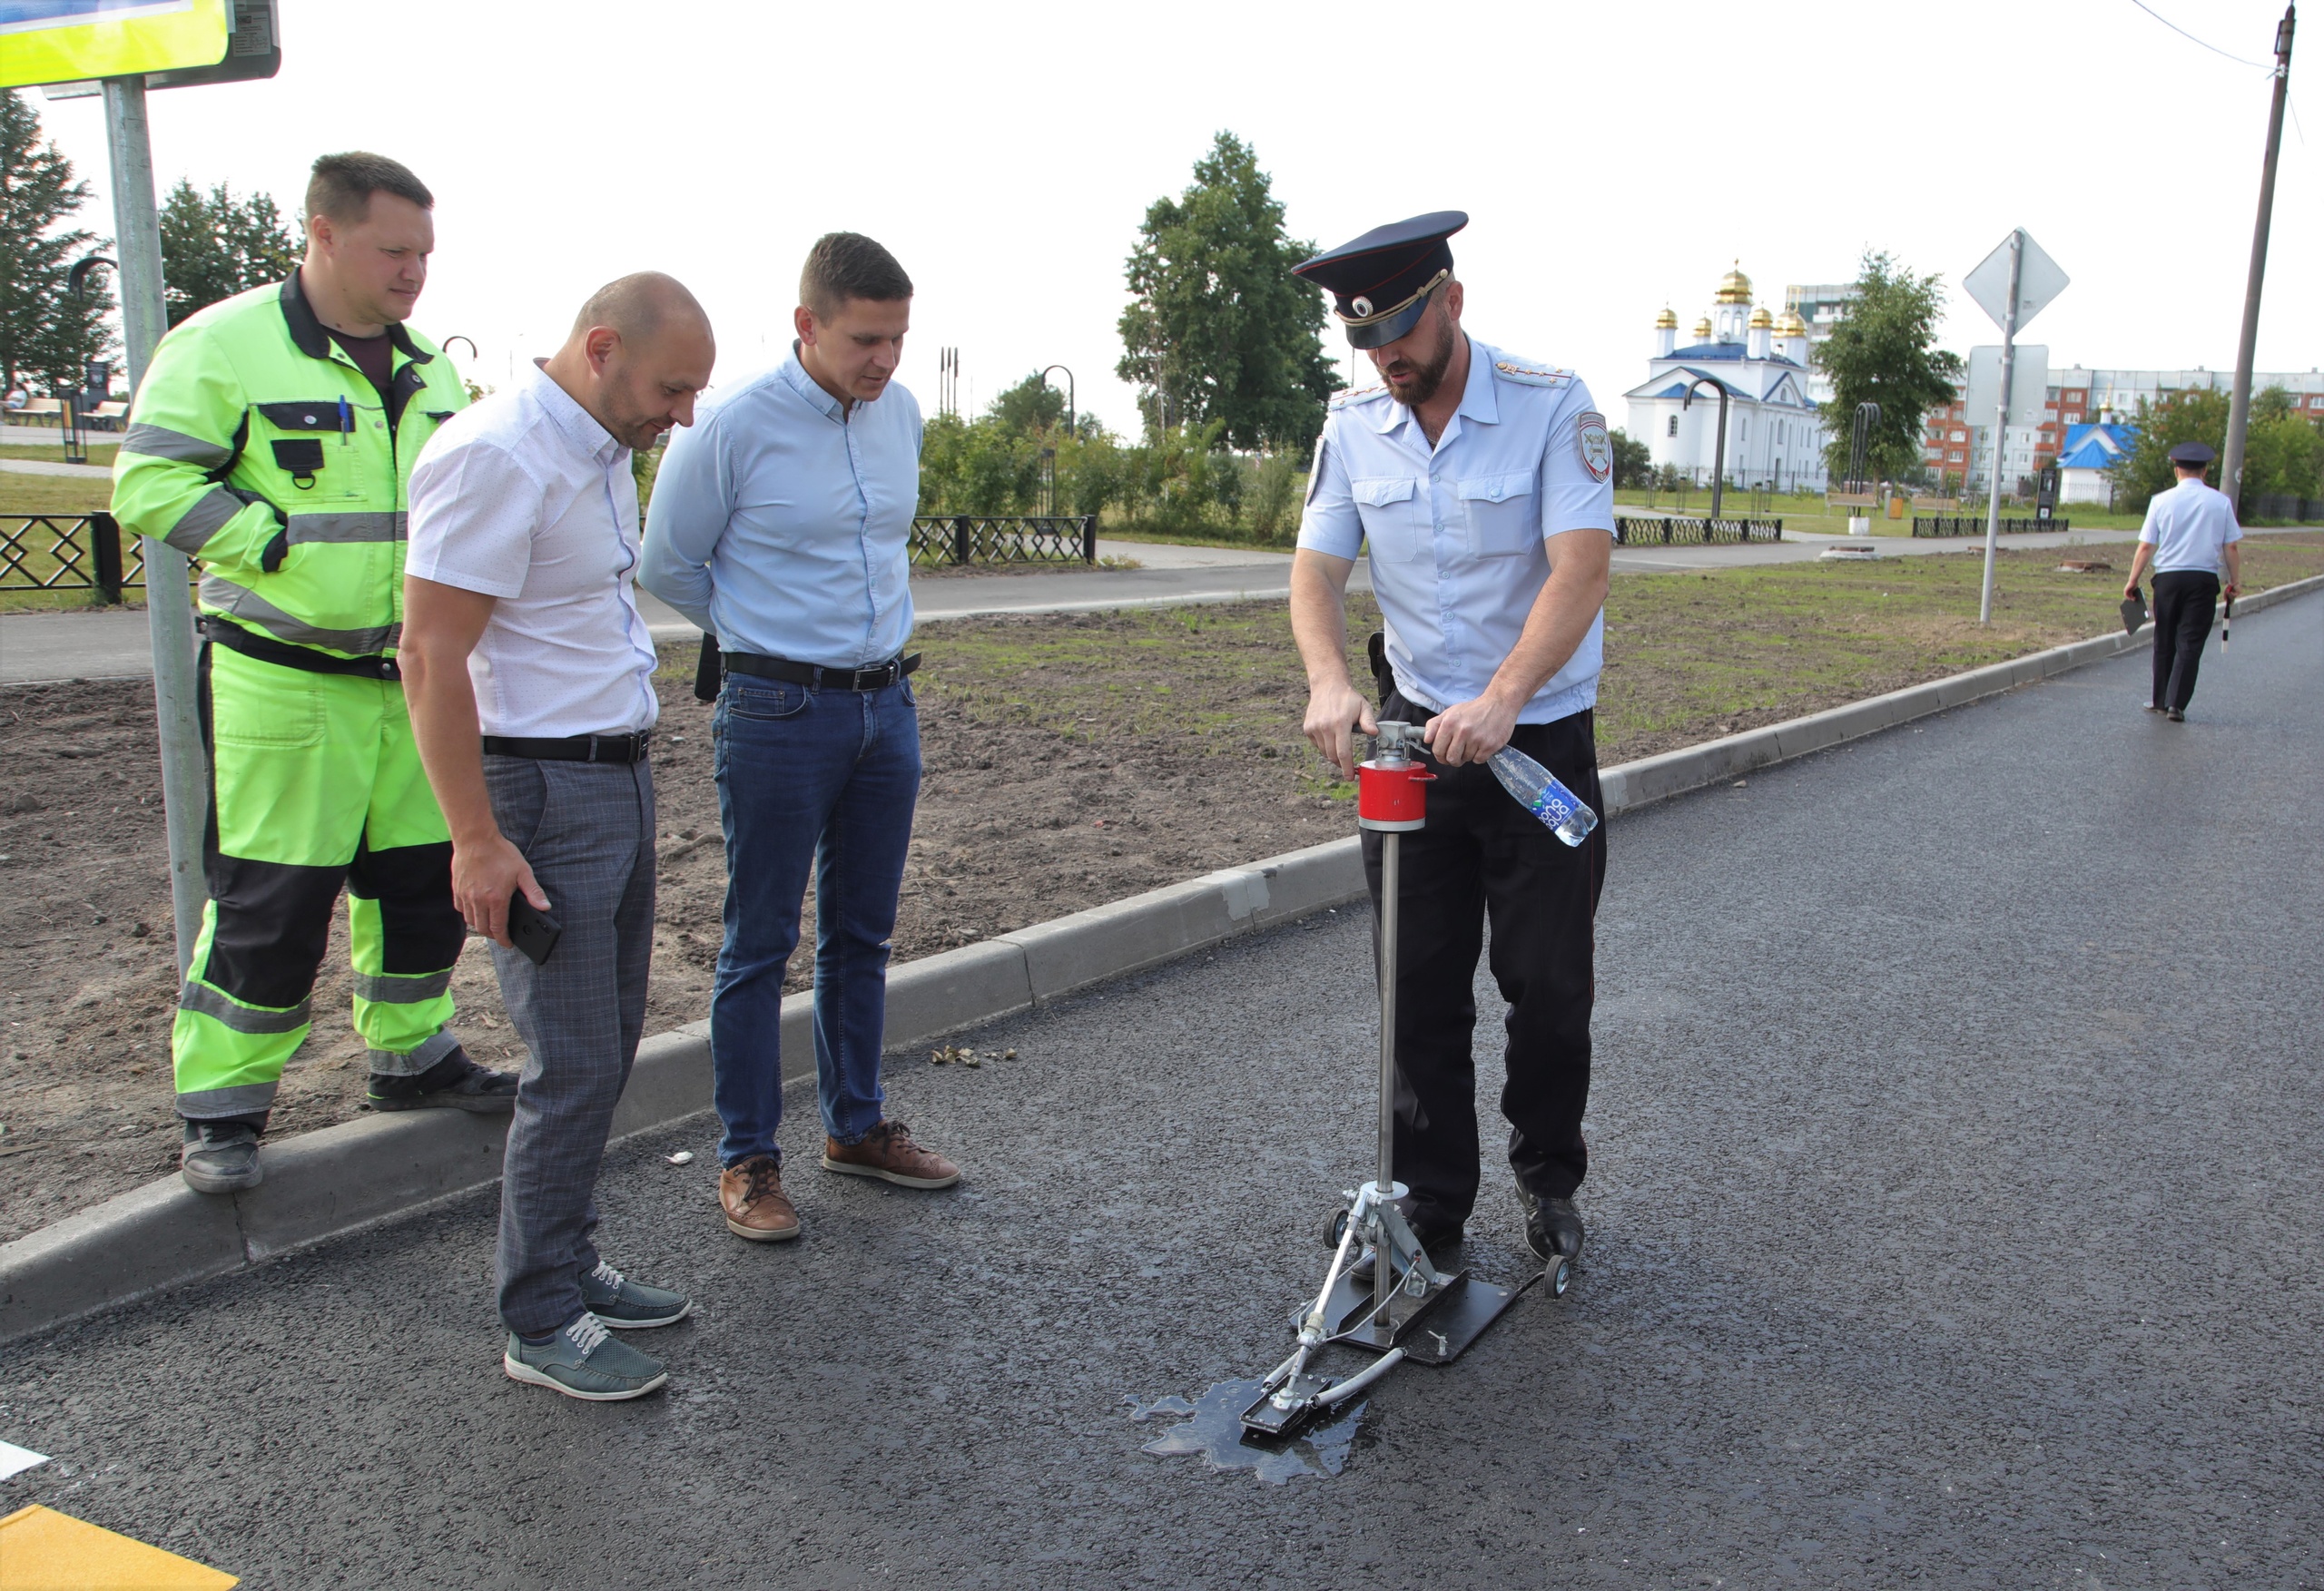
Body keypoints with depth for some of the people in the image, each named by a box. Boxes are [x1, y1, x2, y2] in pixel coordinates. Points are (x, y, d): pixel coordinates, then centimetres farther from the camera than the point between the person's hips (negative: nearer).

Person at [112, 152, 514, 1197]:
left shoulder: (427, 368, 13)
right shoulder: (223, 345, -8)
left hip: (416, 674, 7)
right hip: (282, 677, -6)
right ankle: (221, 1108, 13)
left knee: (425, 875, 13)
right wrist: (281, 545, -18)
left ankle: (414, 1056, 31)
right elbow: (149, 483, -11)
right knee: (270, 898, -2)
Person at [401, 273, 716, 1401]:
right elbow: (429, 656, -21)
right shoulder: (495, 457, -18)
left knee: (607, 1042, 15)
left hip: (622, 774, 10)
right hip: (543, 792, -10)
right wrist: (477, 841, -21)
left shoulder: (601, 450, 12)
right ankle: (541, 1327, 10)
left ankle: (567, 1267, 30)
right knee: (575, 1066, -4)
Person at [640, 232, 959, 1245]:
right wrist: (763, 633, 9)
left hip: (888, 705, 6)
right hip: (778, 714, -6)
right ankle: (747, 1160, 13)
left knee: (862, 935, 15)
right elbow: (666, 565, 0)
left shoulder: (902, 414, 6)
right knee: (760, 944, 2)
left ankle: (856, 1126, 29)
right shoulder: (734, 425, -12)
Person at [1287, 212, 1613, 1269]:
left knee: (1548, 986, 5)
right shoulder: (1352, 427, 0)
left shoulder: (1551, 406, -13)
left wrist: (1500, 701, -37)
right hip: (1413, 734, 3)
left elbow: (1581, 571, -23)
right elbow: (1316, 571, -2)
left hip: (1541, 737, -3)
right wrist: (1329, 683, -23)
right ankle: (1432, 1211, 20)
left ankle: (1548, 1182, 29)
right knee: (1420, 992, 7)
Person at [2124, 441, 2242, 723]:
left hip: (2168, 577, 1)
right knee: (2190, 644, 1)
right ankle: (2176, 704, -6)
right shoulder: (2221, 502, 1)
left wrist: (2132, 581, 4)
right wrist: (2235, 582, 10)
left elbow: (2146, 546, -2)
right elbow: (2231, 547, 1)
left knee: (2164, 642, 12)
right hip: (2204, 579, 0)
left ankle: (2161, 700, 21)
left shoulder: (2162, 501, -1)